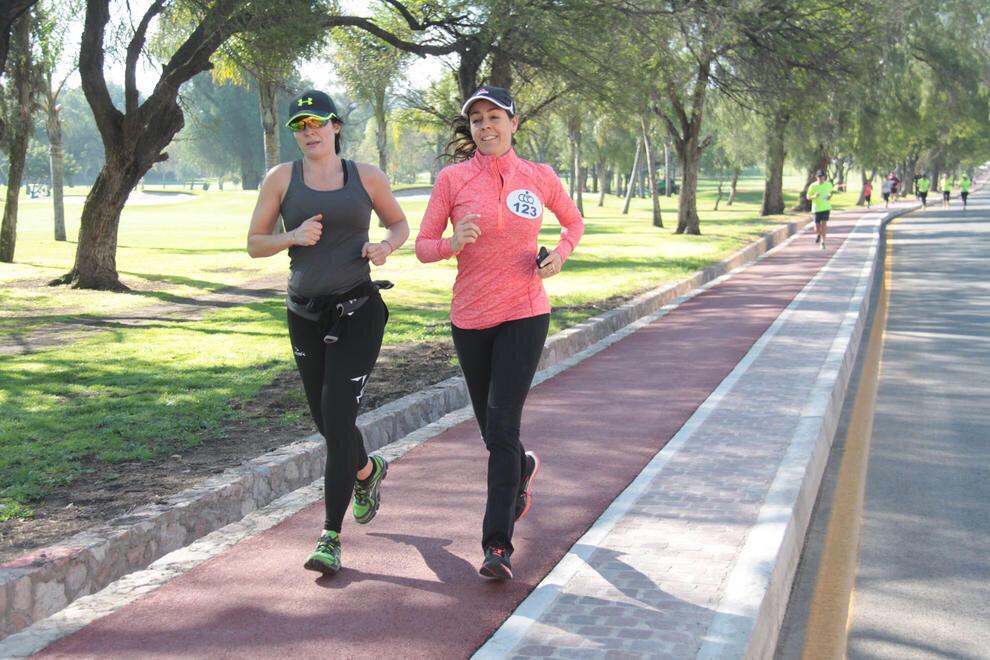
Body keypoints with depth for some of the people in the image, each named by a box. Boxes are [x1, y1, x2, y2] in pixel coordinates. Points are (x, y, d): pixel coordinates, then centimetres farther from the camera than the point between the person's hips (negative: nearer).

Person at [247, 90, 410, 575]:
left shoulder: (366, 177, 2)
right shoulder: (281, 178, 3)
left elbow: (400, 225, 16)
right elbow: (254, 244, 5)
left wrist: (385, 247, -7)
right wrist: (292, 237, -14)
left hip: (358, 311, -3)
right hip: (305, 313, 3)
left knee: (337, 419, -11)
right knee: (325, 420, 14)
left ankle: (331, 537, -6)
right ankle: (367, 471, 48)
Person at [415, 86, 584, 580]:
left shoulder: (539, 178, 0)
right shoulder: (452, 179, -2)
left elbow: (573, 222, 18)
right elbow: (423, 246, 0)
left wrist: (561, 253, -3)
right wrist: (454, 243, -21)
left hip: (524, 315, -2)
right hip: (469, 318, 2)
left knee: (502, 425, -12)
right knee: (491, 429, 14)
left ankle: (498, 544, -7)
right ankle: (523, 469, 51)